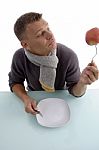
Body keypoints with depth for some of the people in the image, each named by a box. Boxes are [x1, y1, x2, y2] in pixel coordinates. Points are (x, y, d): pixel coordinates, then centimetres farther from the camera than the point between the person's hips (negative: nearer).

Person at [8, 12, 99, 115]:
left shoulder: (69, 56, -28)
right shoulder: (19, 57, -23)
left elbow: (74, 91, -16)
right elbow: (15, 82, -3)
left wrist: (82, 83, -40)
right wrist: (25, 98, -23)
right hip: (34, 100, 0)